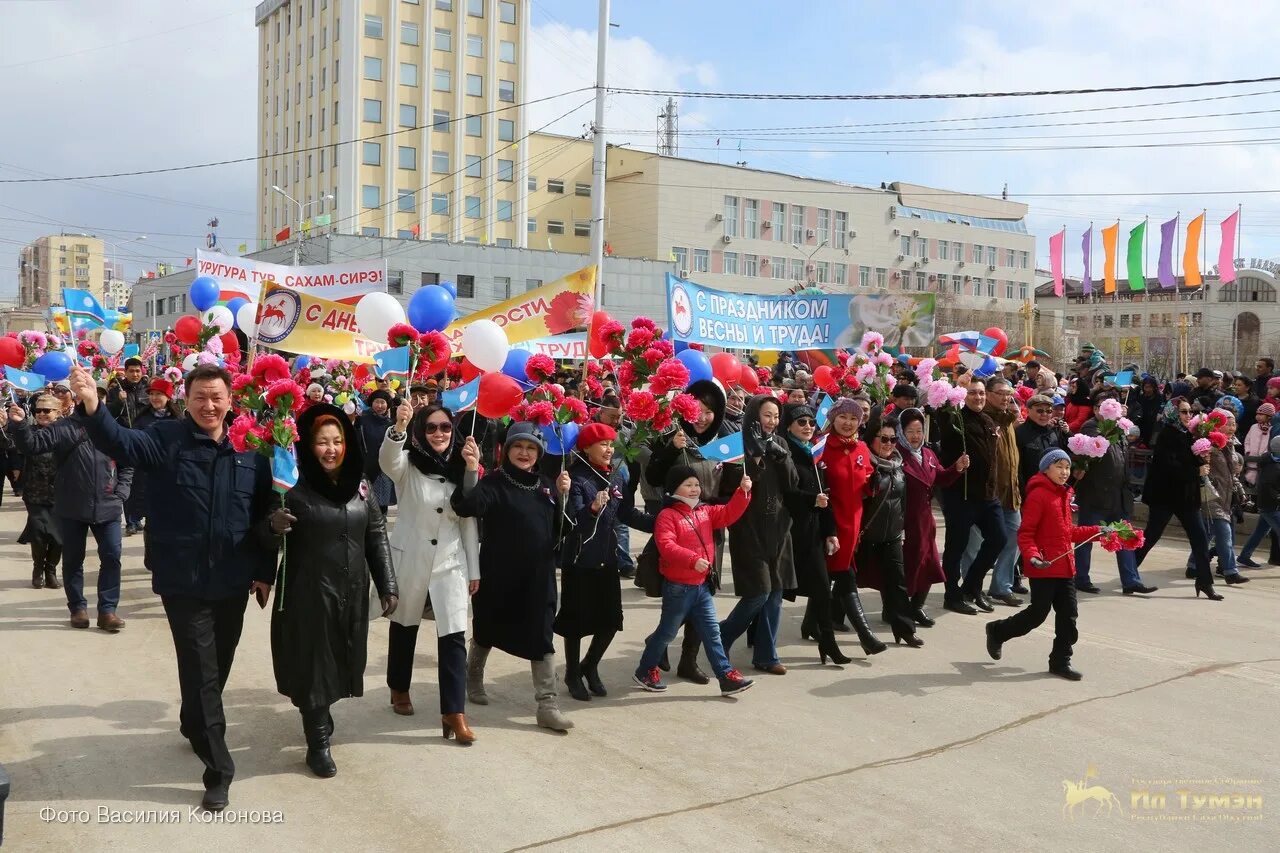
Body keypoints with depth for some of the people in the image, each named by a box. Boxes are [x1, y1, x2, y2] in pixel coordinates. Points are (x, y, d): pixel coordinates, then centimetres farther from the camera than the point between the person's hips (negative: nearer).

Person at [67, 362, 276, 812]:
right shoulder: (166, 438, -7)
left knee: (219, 667, 21)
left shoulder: (250, 449, 1)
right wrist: (92, 407, -46)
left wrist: (265, 572, 6)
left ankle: (195, 727, 48)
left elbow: (264, 514, 6)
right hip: (183, 582, -4)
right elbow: (122, 443, -27)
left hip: (232, 582, 4)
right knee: (201, 672, -1)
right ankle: (218, 771, 8)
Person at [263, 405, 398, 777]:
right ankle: (318, 743, 19)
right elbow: (269, 541, -7)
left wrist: (387, 586, 6)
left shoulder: (360, 485, 2)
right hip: (308, 592, -4)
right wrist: (274, 528, -31)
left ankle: (321, 720, 41)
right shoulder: (295, 487, -10)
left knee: (339, 662, 16)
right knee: (314, 665, 4)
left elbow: (377, 536, 8)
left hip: (351, 592, 4)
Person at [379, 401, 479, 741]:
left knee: (453, 636, -6)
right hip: (409, 559, -1)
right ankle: (399, 689, 39)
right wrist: (399, 426, -52)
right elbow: (386, 459, -32)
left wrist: (474, 569, 5)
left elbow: (468, 521, 6)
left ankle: (454, 713, -2)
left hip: (450, 562, 2)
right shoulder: (407, 465, -7)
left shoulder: (460, 469, 2)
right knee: (404, 627, 16)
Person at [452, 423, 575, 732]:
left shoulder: (545, 485, 6)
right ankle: (474, 676, 44)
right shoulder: (495, 482, -12)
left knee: (541, 637, 1)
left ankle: (547, 705, 5)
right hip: (500, 575, -3)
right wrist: (472, 470, -47)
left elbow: (558, 529, 12)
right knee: (489, 630, 16)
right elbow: (467, 506, -31)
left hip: (538, 576, 4)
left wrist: (563, 495, -5)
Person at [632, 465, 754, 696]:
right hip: (678, 587, -6)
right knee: (667, 631, 8)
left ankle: (726, 676, 7)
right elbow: (666, 546, -26)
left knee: (712, 631, 6)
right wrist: (693, 559, -35)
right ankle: (645, 670, 25)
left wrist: (743, 491, -11)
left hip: (701, 585, 6)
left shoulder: (705, 511, 10)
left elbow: (728, 514, 3)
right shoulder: (667, 515, -14)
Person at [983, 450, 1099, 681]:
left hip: (1064, 566, 8)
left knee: (1067, 614, 8)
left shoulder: (1064, 495, 14)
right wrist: (1033, 556, -30)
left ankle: (1061, 661, 19)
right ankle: (997, 631, 22)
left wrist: (1097, 531, 19)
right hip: (1044, 568, -8)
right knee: (1037, 614, -1)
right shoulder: (1038, 495, -14)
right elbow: (1025, 534, -17)